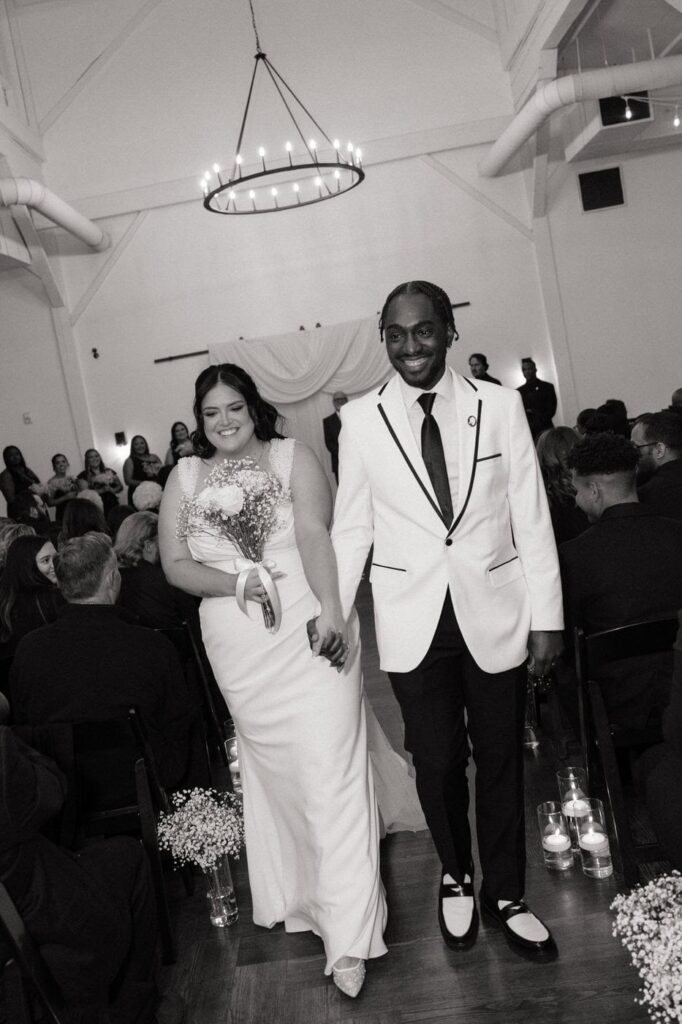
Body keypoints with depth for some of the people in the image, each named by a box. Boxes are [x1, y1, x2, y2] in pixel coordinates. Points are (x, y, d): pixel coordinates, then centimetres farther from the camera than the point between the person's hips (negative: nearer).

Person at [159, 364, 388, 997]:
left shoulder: (293, 457, 1)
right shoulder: (184, 477, 9)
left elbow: (314, 533, -12)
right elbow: (174, 564, 4)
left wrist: (330, 607, -27)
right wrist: (236, 583, -14)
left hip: (307, 630, -3)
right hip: (238, 646, 3)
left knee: (328, 766, -4)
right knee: (269, 765, 15)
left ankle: (348, 935, 7)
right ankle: (299, 895, 36)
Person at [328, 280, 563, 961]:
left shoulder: (501, 406, -3)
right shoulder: (360, 419, -2)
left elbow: (531, 517, -1)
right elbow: (351, 527, 2)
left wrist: (546, 616, -2)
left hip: (495, 615, 0)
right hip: (413, 622, 0)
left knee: (501, 760, 13)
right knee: (436, 762, 10)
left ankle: (505, 894, 35)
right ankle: (455, 877, 38)